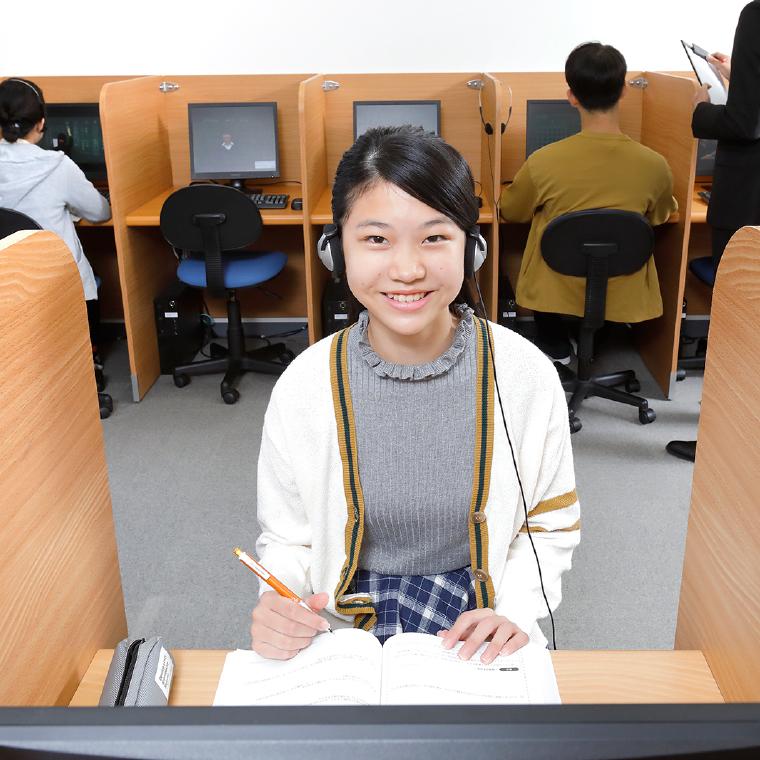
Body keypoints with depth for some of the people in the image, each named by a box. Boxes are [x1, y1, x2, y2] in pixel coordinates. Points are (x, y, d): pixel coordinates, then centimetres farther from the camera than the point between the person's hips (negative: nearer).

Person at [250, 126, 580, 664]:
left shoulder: (527, 374, -9)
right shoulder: (304, 387, -10)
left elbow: (551, 522, 5)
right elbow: (287, 539, 2)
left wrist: (515, 611, -10)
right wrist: (279, 614, -18)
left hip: (477, 633, -1)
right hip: (348, 632, 2)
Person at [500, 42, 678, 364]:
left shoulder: (543, 162, -21)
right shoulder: (654, 166, -16)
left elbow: (511, 212, 1)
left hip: (558, 292, -1)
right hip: (622, 296, 2)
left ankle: (554, 344, 33)